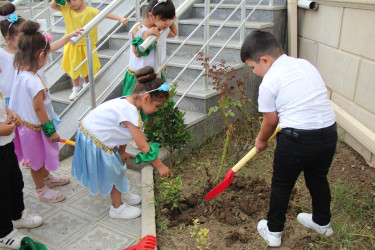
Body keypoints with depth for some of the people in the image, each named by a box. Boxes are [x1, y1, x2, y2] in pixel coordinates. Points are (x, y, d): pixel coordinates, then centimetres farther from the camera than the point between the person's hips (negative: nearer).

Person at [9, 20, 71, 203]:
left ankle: (47, 178, 53)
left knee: (42, 156, 30)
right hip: (36, 127, -9)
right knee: (37, 160, 14)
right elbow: (38, 109, -27)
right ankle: (41, 190, 35)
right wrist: (50, 130, -15)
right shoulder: (34, 82, -34)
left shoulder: (21, 72, -6)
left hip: (26, 122, 9)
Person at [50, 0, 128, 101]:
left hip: (86, 46, -2)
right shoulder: (66, 9, -7)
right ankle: (76, 88, 34)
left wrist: (120, 18, -39)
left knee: (86, 67, 16)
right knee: (74, 68, 15)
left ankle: (86, 84, 44)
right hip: (72, 46, 3)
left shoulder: (90, 11, -19)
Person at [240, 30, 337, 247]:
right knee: (318, 179, 27)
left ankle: (273, 231, 31)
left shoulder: (268, 83, -9)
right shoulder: (305, 64, 10)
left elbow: (271, 121, -1)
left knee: (282, 185, 15)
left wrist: (261, 141, 18)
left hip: (298, 140, -6)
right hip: (329, 132, 7)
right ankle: (322, 222, 49)